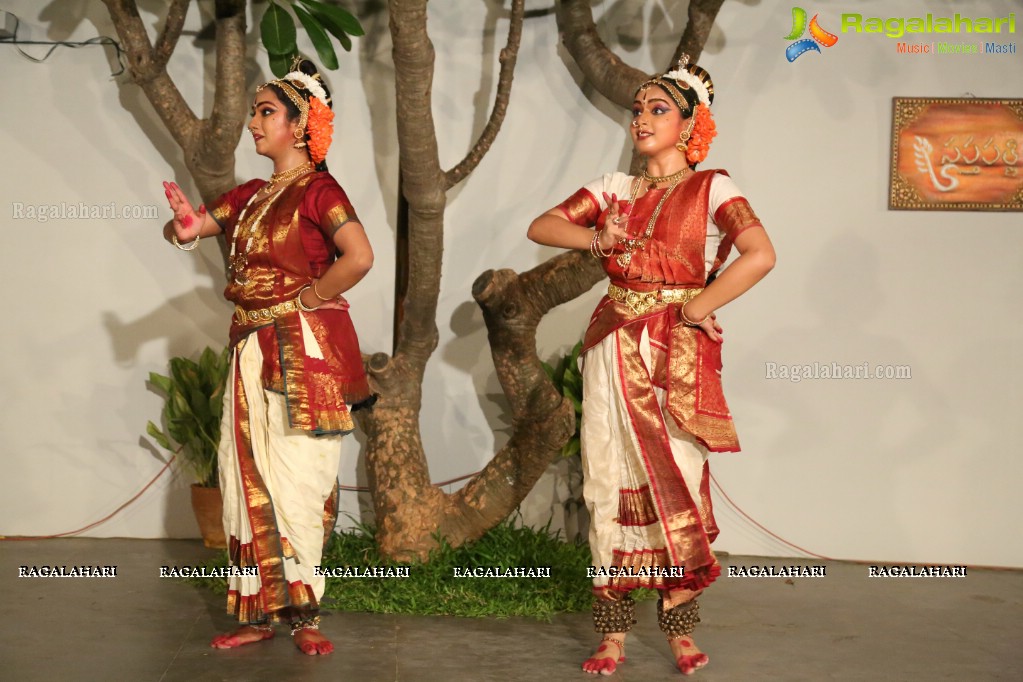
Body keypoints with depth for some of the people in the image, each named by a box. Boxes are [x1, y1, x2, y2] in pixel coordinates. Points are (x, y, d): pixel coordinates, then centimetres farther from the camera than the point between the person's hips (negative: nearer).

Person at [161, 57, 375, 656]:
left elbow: (359, 257, -22)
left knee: (298, 482, -4)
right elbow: (187, 232, 17)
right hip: (253, 351, 7)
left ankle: (304, 613, 4)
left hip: (303, 352, -7)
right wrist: (186, 225, -7)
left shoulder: (318, 190, -7)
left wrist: (310, 298, -11)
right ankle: (259, 612, 13)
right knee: (249, 479, 6)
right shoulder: (249, 196, 14)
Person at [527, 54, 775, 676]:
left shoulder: (711, 188, 0)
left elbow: (760, 256, -15)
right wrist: (596, 238, -7)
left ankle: (681, 629, 6)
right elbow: (540, 227, 11)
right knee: (613, 483, 1)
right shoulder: (615, 188, 13)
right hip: (615, 351, 4)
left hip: (679, 354, -4)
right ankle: (614, 631, 6)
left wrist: (694, 309, -12)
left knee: (676, 481, -5)